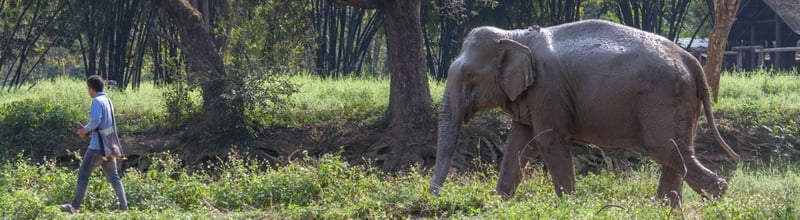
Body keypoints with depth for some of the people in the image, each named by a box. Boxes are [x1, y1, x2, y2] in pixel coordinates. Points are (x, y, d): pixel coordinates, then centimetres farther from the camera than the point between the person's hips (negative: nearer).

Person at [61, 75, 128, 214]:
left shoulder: (97, 101, -11)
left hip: (98, 146, -8)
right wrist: (88, 131, 15)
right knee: (113, 177, 9)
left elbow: (95, 121, -23)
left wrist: (86, 130, -5)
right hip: (109, 146, 8)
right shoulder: (108, 101, 15)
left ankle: (75, 207, 1)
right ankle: (123, 206, 2)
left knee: (83, 174, -1)